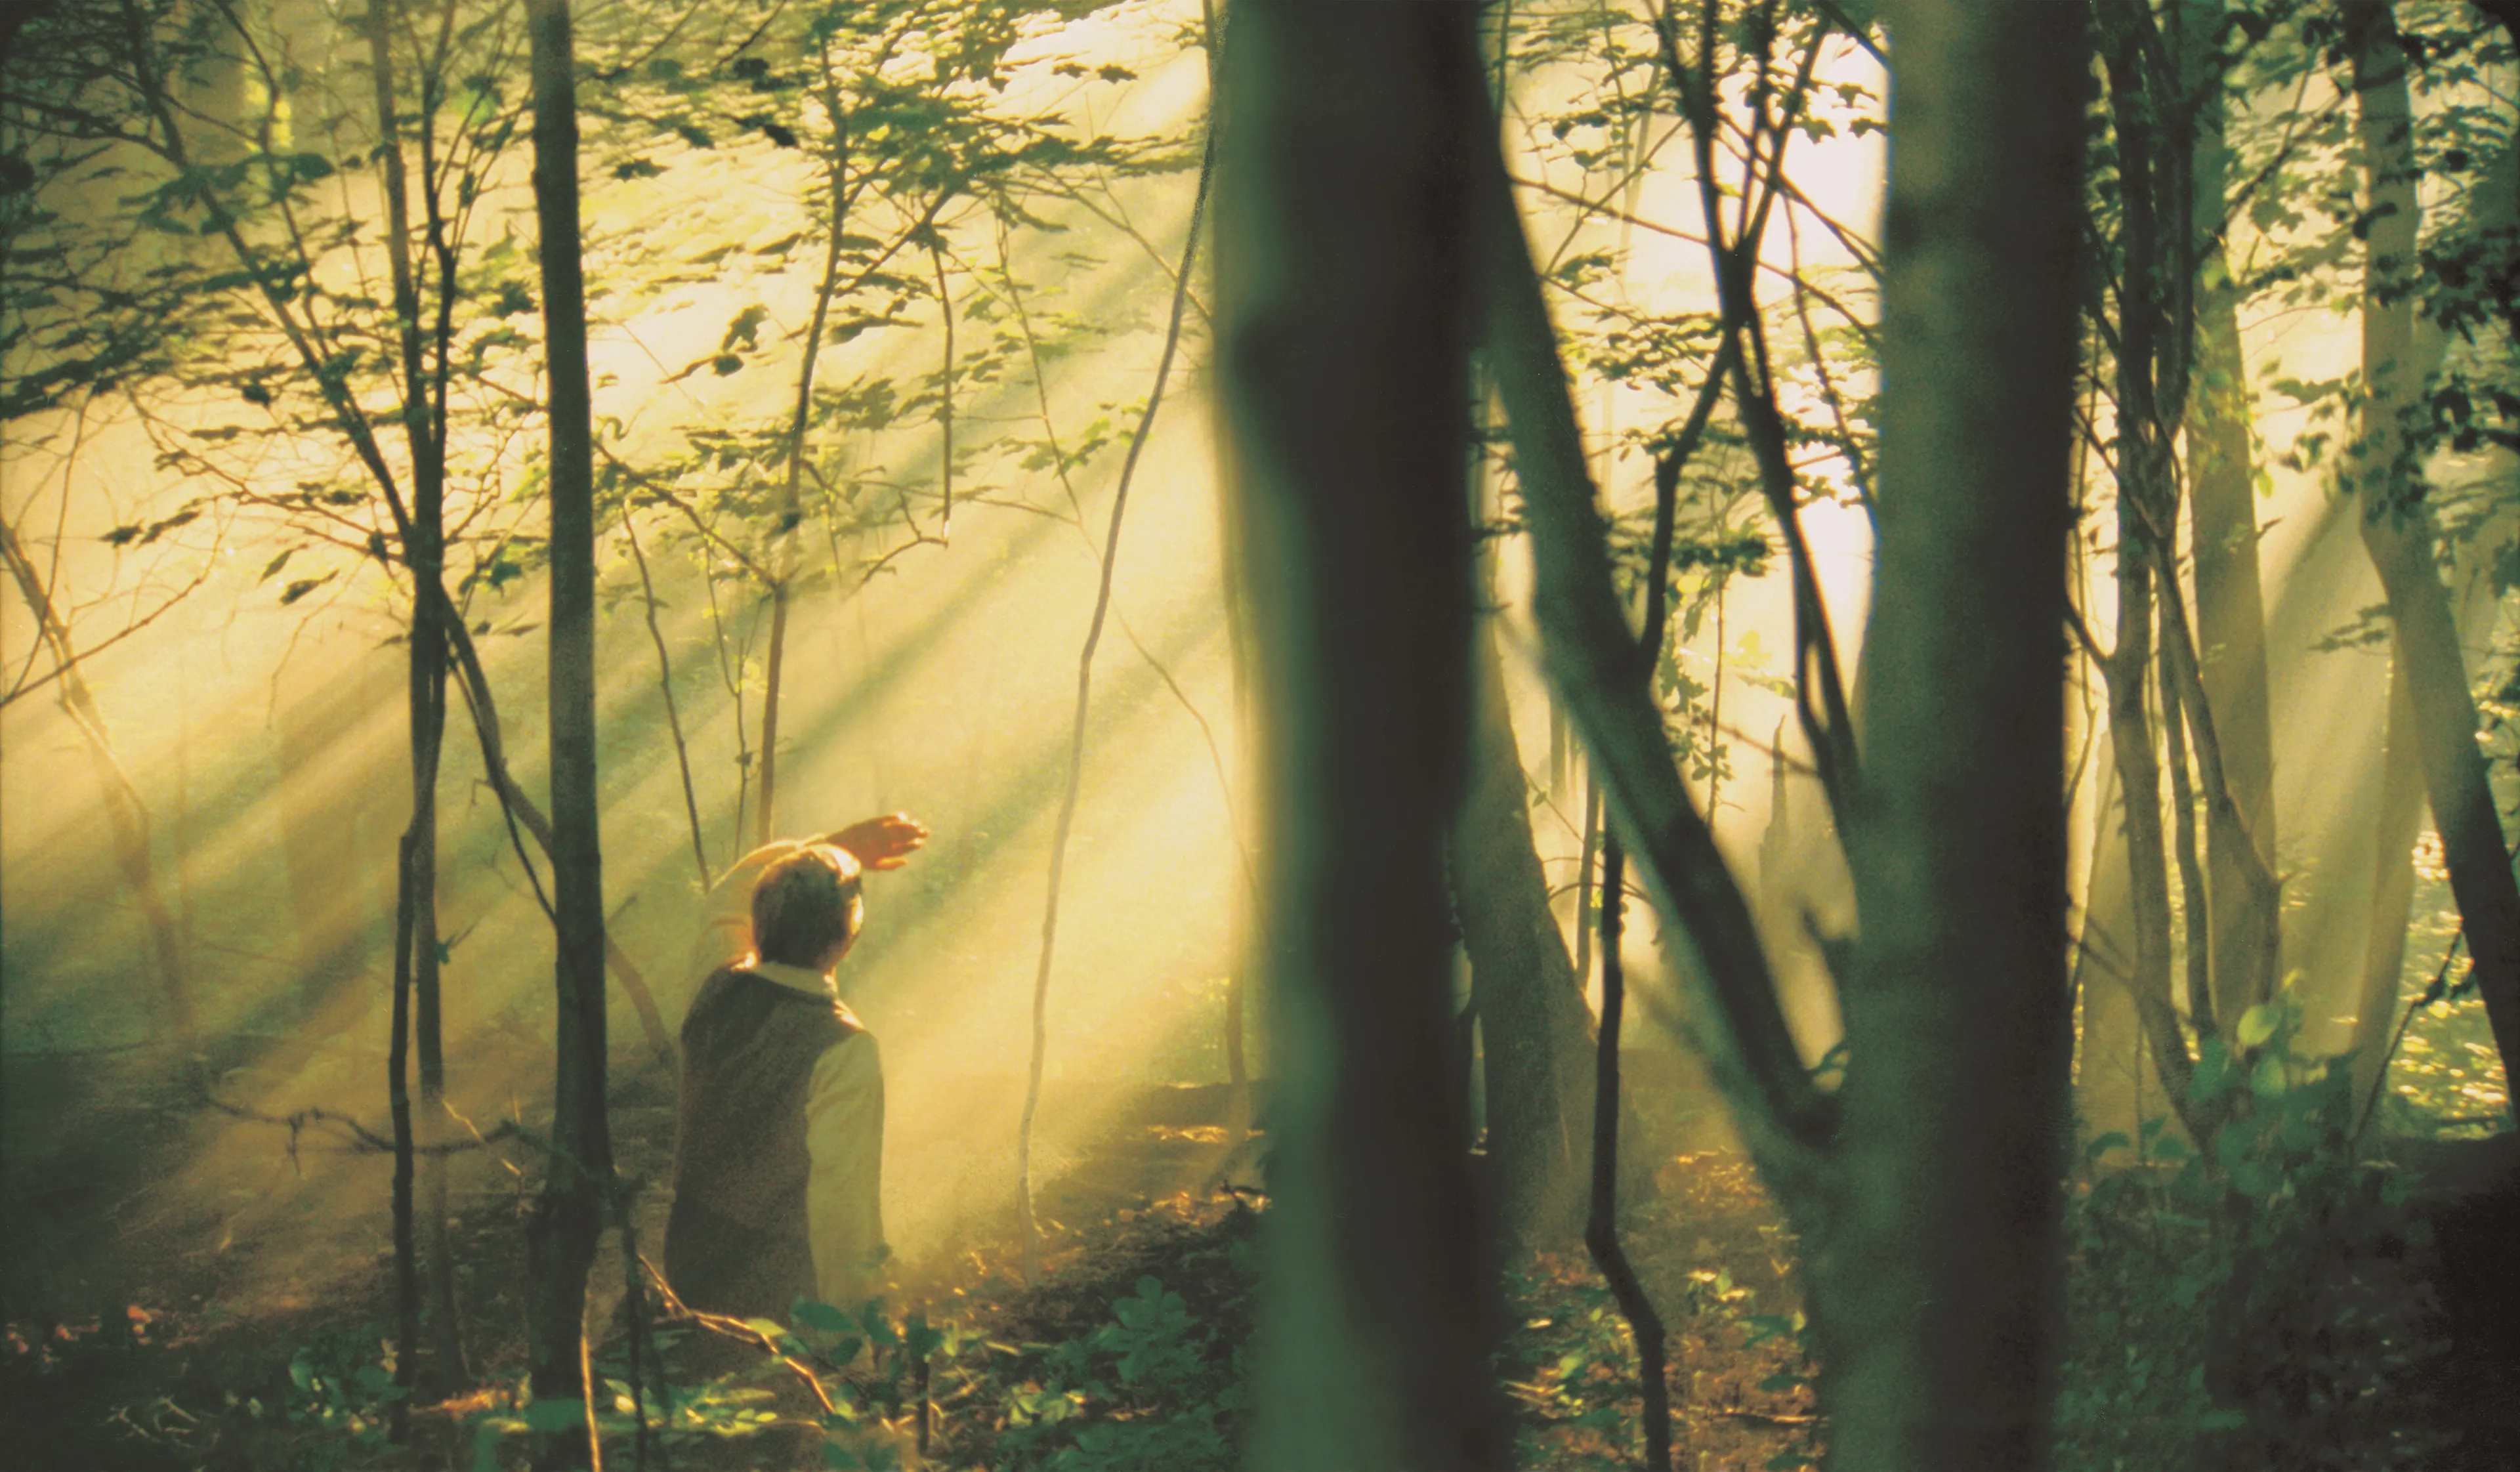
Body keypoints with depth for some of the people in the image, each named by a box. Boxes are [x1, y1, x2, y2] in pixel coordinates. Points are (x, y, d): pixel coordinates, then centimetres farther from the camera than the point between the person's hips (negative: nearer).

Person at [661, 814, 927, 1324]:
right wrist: (854, 1317, -12)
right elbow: (843, 1206, -24)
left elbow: (732, 892, 15)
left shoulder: (719, 989, -9)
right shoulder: (844, 1053, -29)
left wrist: (834, 846, 14)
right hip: (782, 1297, -6)